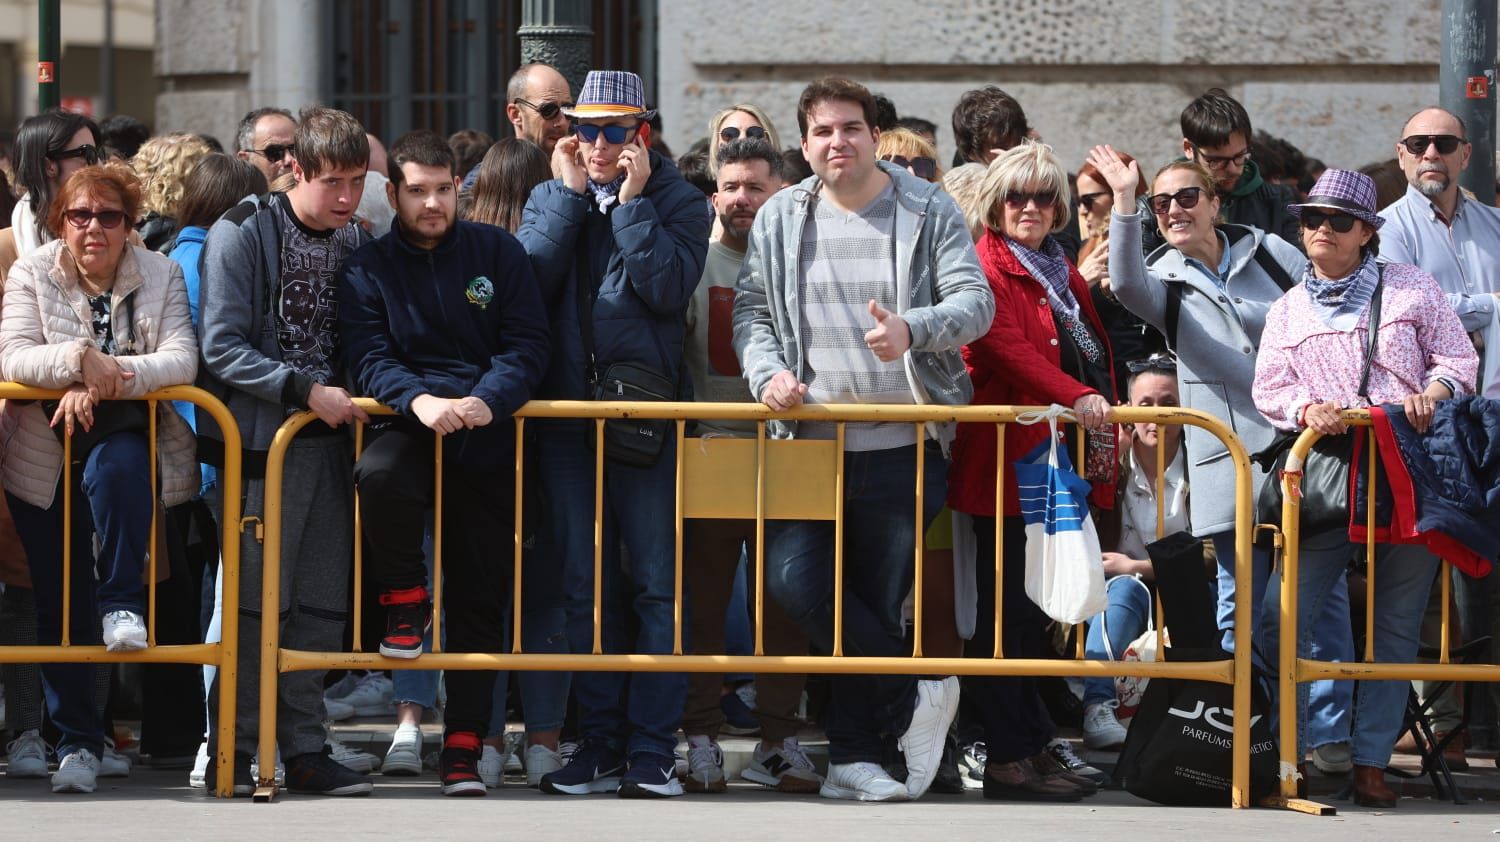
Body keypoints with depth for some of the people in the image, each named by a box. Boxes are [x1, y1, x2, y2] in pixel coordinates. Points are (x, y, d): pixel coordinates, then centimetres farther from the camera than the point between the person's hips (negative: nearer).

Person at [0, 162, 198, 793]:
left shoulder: (159, 275, 2)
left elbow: (182, 359, -12)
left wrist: (108, 377, -26)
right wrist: (79, 359, -30)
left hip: (126, 435, -1)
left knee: (114, 468, -39)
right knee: (61, 605, 1)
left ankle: (124, 604, -24)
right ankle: (76, 742, 8)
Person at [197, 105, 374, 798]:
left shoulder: (355, 241, 10)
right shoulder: (242, 235, -7)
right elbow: (222, 349, -12)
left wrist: (354, 392, 3)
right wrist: (307, 389, -19)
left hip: (329, 438, 5)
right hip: (262, 437, -5)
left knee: (322, 603, 6)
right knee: (259, 599, -4)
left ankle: (304, 748, 13)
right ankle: (234, 751, 4)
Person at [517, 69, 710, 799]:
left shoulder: (677, 202, 3)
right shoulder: (550, 199, 12)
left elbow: (670, 290, -13)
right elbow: (529, 280, -6)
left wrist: (633, 200, -12)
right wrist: (571, 193, -6)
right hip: (567, 411, 3)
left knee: (656, 586, -4)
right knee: (585, 586, 6)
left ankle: (651, 751, -3)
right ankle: (600, 744, 11)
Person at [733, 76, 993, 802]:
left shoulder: (927, 212, 1)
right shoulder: (780, 218, 9)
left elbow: (975, 303, -6)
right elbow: (752, 308, 10)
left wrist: (914, 330, -25)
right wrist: (767, 371, -9)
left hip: (901, 449, -2)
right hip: (810, 442, 2)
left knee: (879, 602, 3)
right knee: (794, 580, -15)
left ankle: (852, 757, 16)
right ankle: (916, 694, 2)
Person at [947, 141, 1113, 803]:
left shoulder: (1062, 272, 21)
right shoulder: (985, 267, -4)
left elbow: (1097, 354, 22)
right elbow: (1009, 349, -19)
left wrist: (1103, 444, 9)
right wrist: (1077, 397, -32)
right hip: (1008, 460, -8)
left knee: (1034, 611, 11)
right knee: (1006, 610, -6)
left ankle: (1033, 746, 15)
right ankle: (1008, 757, -5)